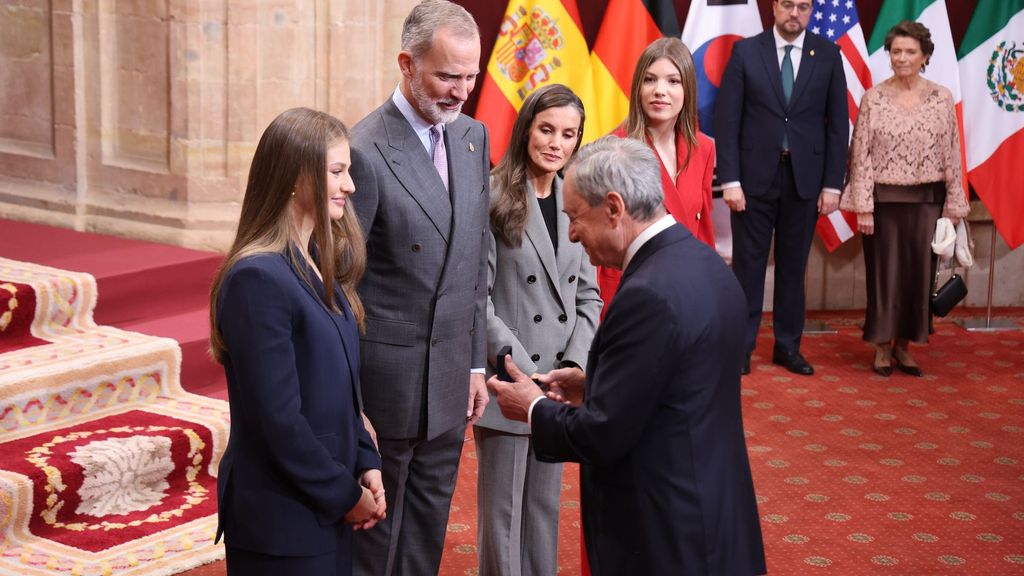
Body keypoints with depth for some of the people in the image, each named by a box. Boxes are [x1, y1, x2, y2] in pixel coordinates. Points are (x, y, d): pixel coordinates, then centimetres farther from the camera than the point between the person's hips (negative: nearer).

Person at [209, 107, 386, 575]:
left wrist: (366, 464, 1)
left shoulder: (322, 265, 7)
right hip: (280, 520, -8)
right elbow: (277, 417, -22)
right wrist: (345, 494, -12)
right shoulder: (259, 278, -20)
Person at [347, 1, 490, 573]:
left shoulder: (473, 135, 5)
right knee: (377, 527, 9)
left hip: (450, 377, 7)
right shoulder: (366, 152, -18)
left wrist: (477, 361, 13)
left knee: (428, 528, 17)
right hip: (388, 378, -6)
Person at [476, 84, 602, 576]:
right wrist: (524, 370, -16)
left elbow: (588, 294, 9)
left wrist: (575, 364, -5)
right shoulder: (493, 198, -11)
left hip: (559, 382, 5)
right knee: (503, 507, 7)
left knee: (546, 500, 15)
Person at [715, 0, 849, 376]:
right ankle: (741, 345, 14)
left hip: (805, 178, 2)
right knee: (749, 264, 5)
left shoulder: (828, 54, 2)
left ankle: (787, 347, 20)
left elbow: (838, 124, 3)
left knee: (793, 265, 10)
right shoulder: (746, 52, -2)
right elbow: (727, 119, -3)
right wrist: (730, 179, -9)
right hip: (755, 176, -1)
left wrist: (832, 184, -2)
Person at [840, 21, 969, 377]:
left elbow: (951, 156, 2)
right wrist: (863, 206, -10)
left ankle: (904, 345, 21)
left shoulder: (942, 98, 1)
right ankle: (882, 346, 18)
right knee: (884, 272, 5)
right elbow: (861, 155, -5)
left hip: (926, 201, 2)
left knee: (919, 272, 7)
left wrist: (953, 207, 0)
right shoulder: (873, 98, -3)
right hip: (884, 200, -2)